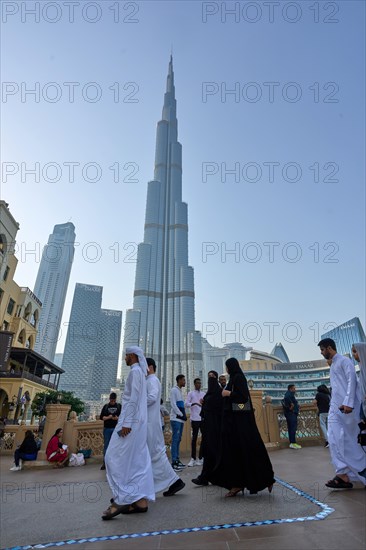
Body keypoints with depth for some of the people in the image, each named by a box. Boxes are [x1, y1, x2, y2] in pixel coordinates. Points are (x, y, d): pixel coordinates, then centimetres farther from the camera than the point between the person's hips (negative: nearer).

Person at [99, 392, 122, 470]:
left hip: (116, 428, -1)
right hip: (107, 429, 1)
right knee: (106, 446, 6)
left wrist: (118, 418, -17)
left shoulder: (119, 406, 3)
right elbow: (101, 417, 5)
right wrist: (108, 417, -13)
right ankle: (105, 463, 16)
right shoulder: (106, 406, 6)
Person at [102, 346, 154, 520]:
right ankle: (141, 500, 12)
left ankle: (122, 500, -1)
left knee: (117, 458, -4)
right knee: (138, 460, 9)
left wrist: (126, 423, -20)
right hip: (138, 422, 10)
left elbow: (134, 399, -18)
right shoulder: (140, 372, 17)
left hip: (131, 421, -10)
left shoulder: (135, 371, -11)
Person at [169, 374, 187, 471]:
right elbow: (173, 404, -14)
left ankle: (177, 459, 18)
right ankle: (174, 462, -4)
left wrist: (183, 415, 7)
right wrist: (181, 415, -12)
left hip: (181, 419, 9)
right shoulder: (174, 390, -8)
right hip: (176, 419, -9)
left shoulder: (180, 391, 18)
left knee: (178, 439, 12)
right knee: (175, 440, -7)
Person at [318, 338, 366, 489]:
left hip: (347, 407, -8)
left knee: (349, 440, 1)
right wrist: (333, 404, 14)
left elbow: (352, 380, -15)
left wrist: (348, 402, -24)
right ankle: (344, 474, 3)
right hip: (335, 407, 8)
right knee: (335, 440, -1)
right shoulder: (333, 365, 23)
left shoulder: (344, 361, -3)